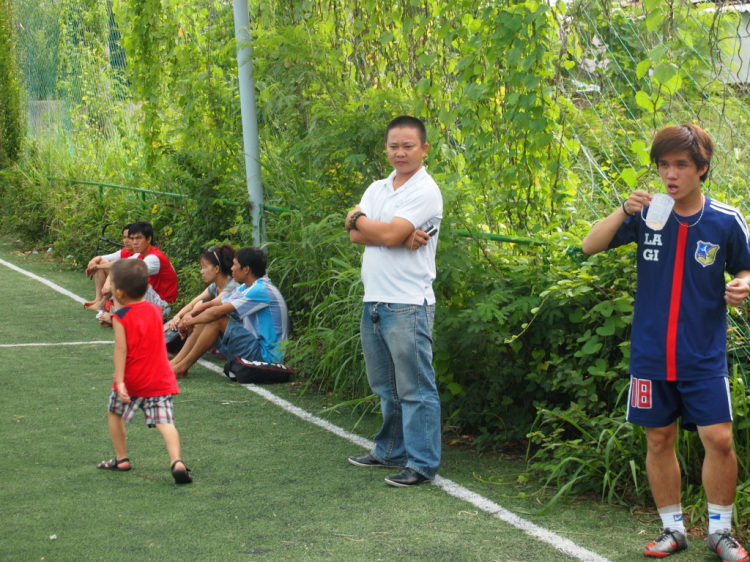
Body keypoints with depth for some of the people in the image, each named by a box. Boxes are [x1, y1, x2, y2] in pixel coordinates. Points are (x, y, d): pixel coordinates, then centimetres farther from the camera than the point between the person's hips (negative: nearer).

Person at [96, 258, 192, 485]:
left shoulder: (121, 318, -11)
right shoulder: (155, 310, 7)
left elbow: (121, 349, -17)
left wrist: (119, 381, -20)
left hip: (132, 381, -3)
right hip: (160, 379, 4)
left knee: (115, 413, 21)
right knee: (165, 422, -5)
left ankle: (121, 458, 26)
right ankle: (177, 461, -24)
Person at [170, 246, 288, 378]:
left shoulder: (261, 290, -19)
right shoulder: (247, 288, 12)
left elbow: (217, 312, -21)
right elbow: (214, 304, 12)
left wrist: (190, 322, -9)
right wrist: (189, 316, -5)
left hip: (266, 355, -10)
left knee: (217, 320, -18)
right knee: (208, 317, 3)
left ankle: (182, 367, -12)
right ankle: (175, 362, -2)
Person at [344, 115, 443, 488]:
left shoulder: (425, 191, -8)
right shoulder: (377, 189, 15)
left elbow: (389, 234, -18)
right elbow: (355, 236, 1)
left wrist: (358, 218, 1)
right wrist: (403, 237, -13)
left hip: (408, 306, -8)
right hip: (374, 302, 8)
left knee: (415, 389, -4)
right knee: (386, 387, 18)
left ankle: (422, 464, 0)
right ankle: (391, 451, 30)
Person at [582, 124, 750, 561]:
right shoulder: (647, 213, -3)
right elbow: (590, 247, -4)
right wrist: (624, 211, -19)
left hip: (704, 357, -2)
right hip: (651, 355, 2)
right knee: (659, 440, 9)